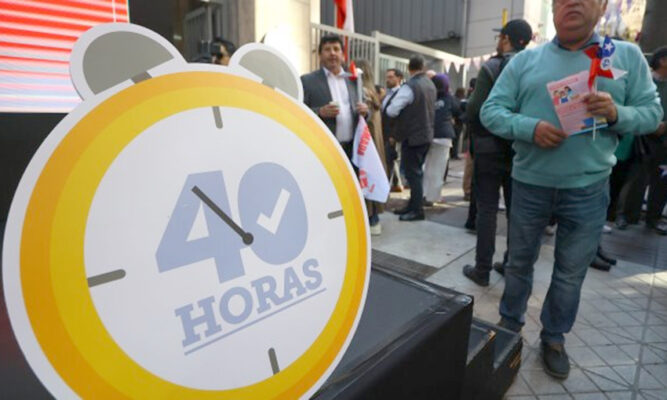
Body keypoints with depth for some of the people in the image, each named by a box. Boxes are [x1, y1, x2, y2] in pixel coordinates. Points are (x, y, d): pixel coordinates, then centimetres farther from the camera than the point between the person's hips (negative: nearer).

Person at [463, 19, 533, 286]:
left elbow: (475, 110, -15)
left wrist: (476, 134, 3)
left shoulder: (492, 67, -10)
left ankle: (482, 269, 5)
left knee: (487, 209, 0)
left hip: (490, 147, -5)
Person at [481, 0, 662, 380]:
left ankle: (554, 338, 32)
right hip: (529, 184, 0)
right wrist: (530, 128, -21)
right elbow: (491, 110, -3)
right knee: (519, 262, 15)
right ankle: (510, 324, 36)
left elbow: (652, 112, 4)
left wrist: (617, 113, -18)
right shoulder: (525, 60, 3)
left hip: (589, 189, 1)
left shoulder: (627, 56, 5)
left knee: (571, 273, 11)